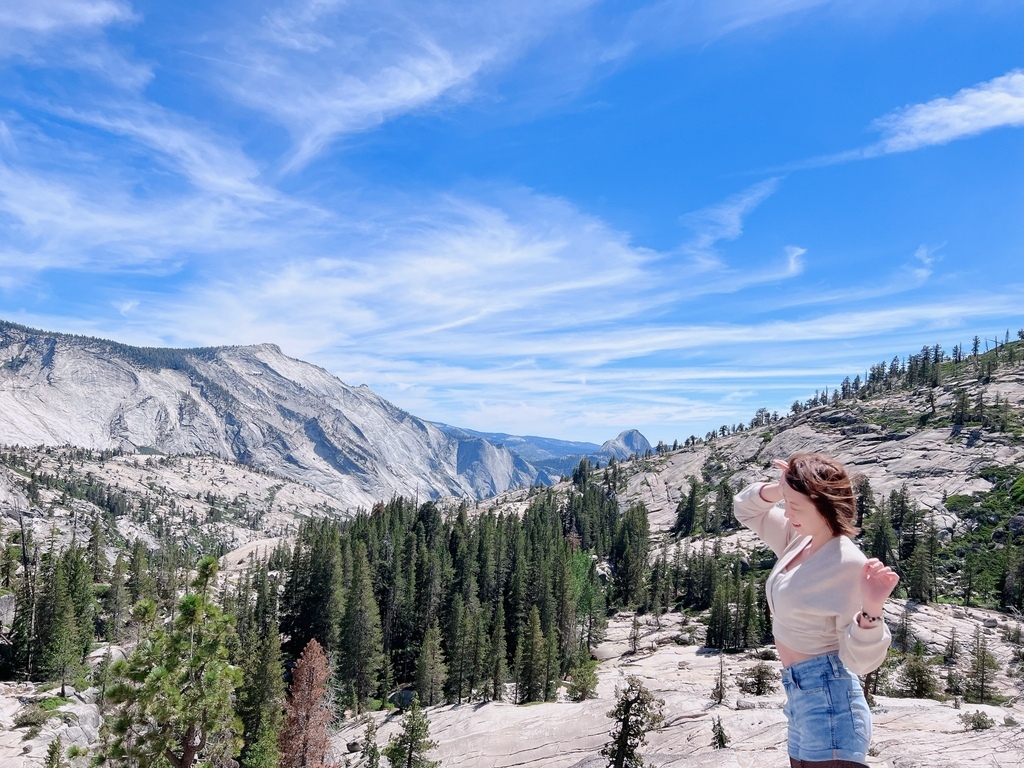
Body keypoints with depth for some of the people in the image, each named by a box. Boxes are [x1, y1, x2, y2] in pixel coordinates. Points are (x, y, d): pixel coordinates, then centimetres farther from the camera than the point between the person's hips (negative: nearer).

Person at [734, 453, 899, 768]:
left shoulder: (849, 563, -20)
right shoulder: (800, 538, 3)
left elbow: (859, 659, -21)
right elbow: (746, 508, 17)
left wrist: (871, 609, -39)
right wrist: (778, 489, -2)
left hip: (828, 700, -9)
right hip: (799, 697, 9)